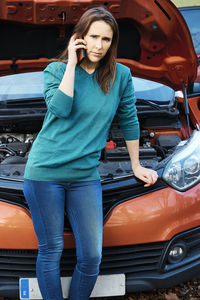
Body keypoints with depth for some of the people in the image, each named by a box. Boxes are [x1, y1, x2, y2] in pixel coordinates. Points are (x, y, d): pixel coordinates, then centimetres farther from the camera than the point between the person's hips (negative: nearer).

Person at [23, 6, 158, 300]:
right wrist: (71, 64, -13)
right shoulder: (56, 70, 2)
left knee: (91, 257, 2)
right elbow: (61, 109, -17)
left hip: (86, 175, 2)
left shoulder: (121, 75, 5)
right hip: (44, 171, -1)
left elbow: (129, 120, 16)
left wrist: (136, 166, 21)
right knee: (51, 250, 7)